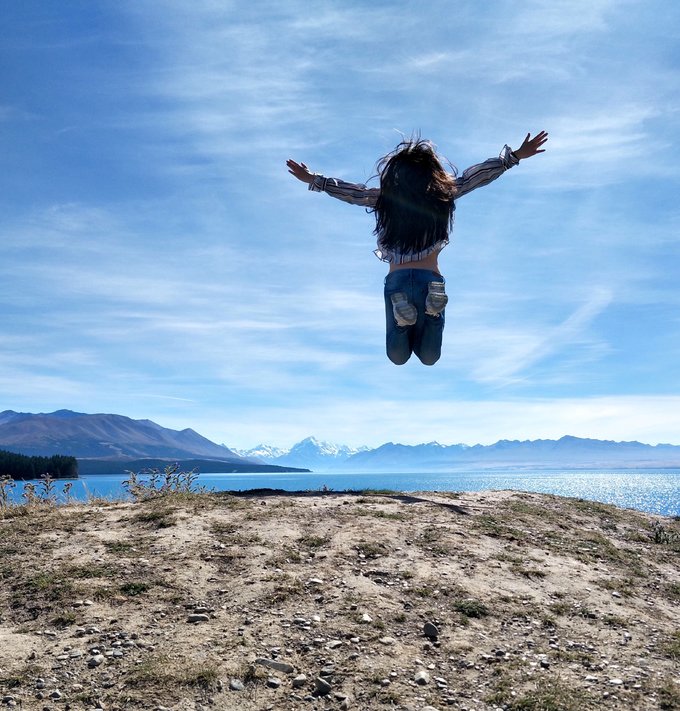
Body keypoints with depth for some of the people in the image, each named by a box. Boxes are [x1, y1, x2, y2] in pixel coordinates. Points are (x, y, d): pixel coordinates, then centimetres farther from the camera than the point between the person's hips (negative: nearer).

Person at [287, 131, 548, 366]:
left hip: (397, 280, 0)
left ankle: (402, 324, -14)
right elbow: (477, 176, 5)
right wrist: (515, 156, 15)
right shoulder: (443, 194, -3)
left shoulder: (385, 197, -3)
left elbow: (352, 191, 8)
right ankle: (432, 316, -16)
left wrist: (314, 180, 20)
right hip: (431, 280, 0)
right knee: (428, 358, 12)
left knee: (398, 358, 15)